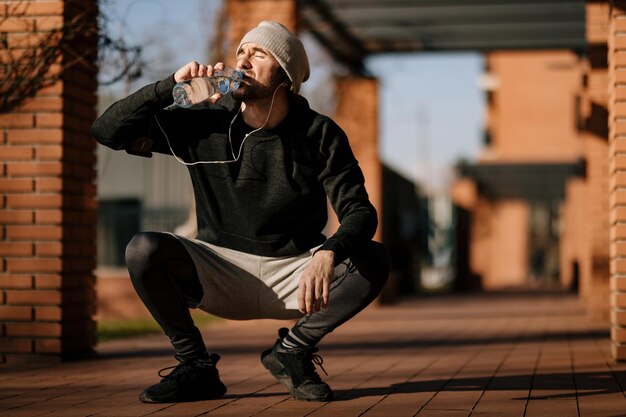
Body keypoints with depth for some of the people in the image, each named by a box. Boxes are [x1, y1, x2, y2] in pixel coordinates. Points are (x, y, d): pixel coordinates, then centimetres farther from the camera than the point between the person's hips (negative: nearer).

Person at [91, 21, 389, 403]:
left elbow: (360, 212, -13)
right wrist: (171, 85, -20)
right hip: (221, 272, 0)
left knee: (374, 261, -27)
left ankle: (292, 351, -4)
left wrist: (328, 255, -35)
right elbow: (107, 130, -7)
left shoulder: (319, 135, -5)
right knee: (143, 250, -27)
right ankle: (197, 367, -7)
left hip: (293, 276, 0)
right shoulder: (204, 122, -3)